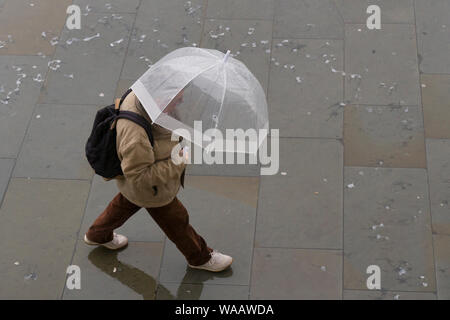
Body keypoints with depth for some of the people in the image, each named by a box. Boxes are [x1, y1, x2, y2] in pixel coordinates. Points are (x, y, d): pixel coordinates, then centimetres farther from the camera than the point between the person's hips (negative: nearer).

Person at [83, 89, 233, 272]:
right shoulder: (136, 139, -47)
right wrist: (176, 163, -33)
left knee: (126, 203, 34)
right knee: (175, 221, 19)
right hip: (151, 189, -7)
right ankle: (199, 257, 47)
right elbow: (140, 178, -36)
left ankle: (97, 235, 60)